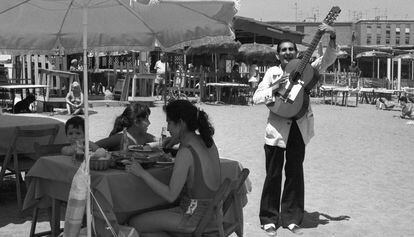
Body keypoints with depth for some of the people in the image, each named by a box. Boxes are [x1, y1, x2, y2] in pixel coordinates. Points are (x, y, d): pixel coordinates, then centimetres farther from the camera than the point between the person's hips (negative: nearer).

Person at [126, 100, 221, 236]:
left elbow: (170, 195, -22)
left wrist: (142, 173, -15)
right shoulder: (207, 142, 4)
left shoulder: (186, 152, -21)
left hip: (196, 217, -9)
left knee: (135, 224, 2)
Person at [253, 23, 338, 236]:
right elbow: (256, 98, -4)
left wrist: (332, 39, -20)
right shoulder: (272, 72, 2)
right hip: (277, 129, -2)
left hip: (299, 129, 2)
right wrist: (275, 87, -19)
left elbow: (327, 60, -5)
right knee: (273, 175, 5)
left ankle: (291, 218, 19)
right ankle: (269, 219, 15)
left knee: (295, 174, 9)